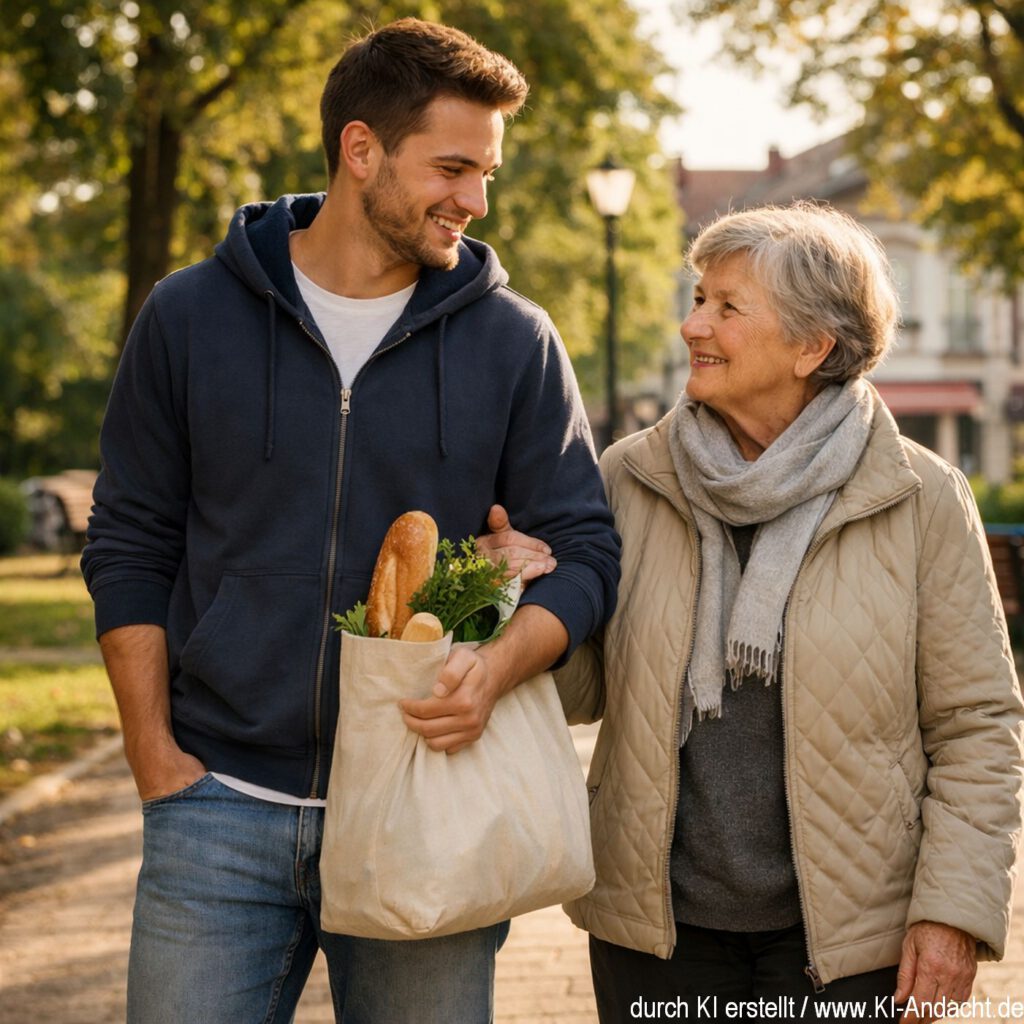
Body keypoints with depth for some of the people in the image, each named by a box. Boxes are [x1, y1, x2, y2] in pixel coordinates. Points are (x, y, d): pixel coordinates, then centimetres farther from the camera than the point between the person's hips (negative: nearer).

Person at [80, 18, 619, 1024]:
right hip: (221, 806, 0)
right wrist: (157, 763, -2)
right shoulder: (192, 317, 2)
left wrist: (498, 664, -18)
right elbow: (128, 550, 5)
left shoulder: (514, 341, 2)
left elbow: (583, 549, 3)